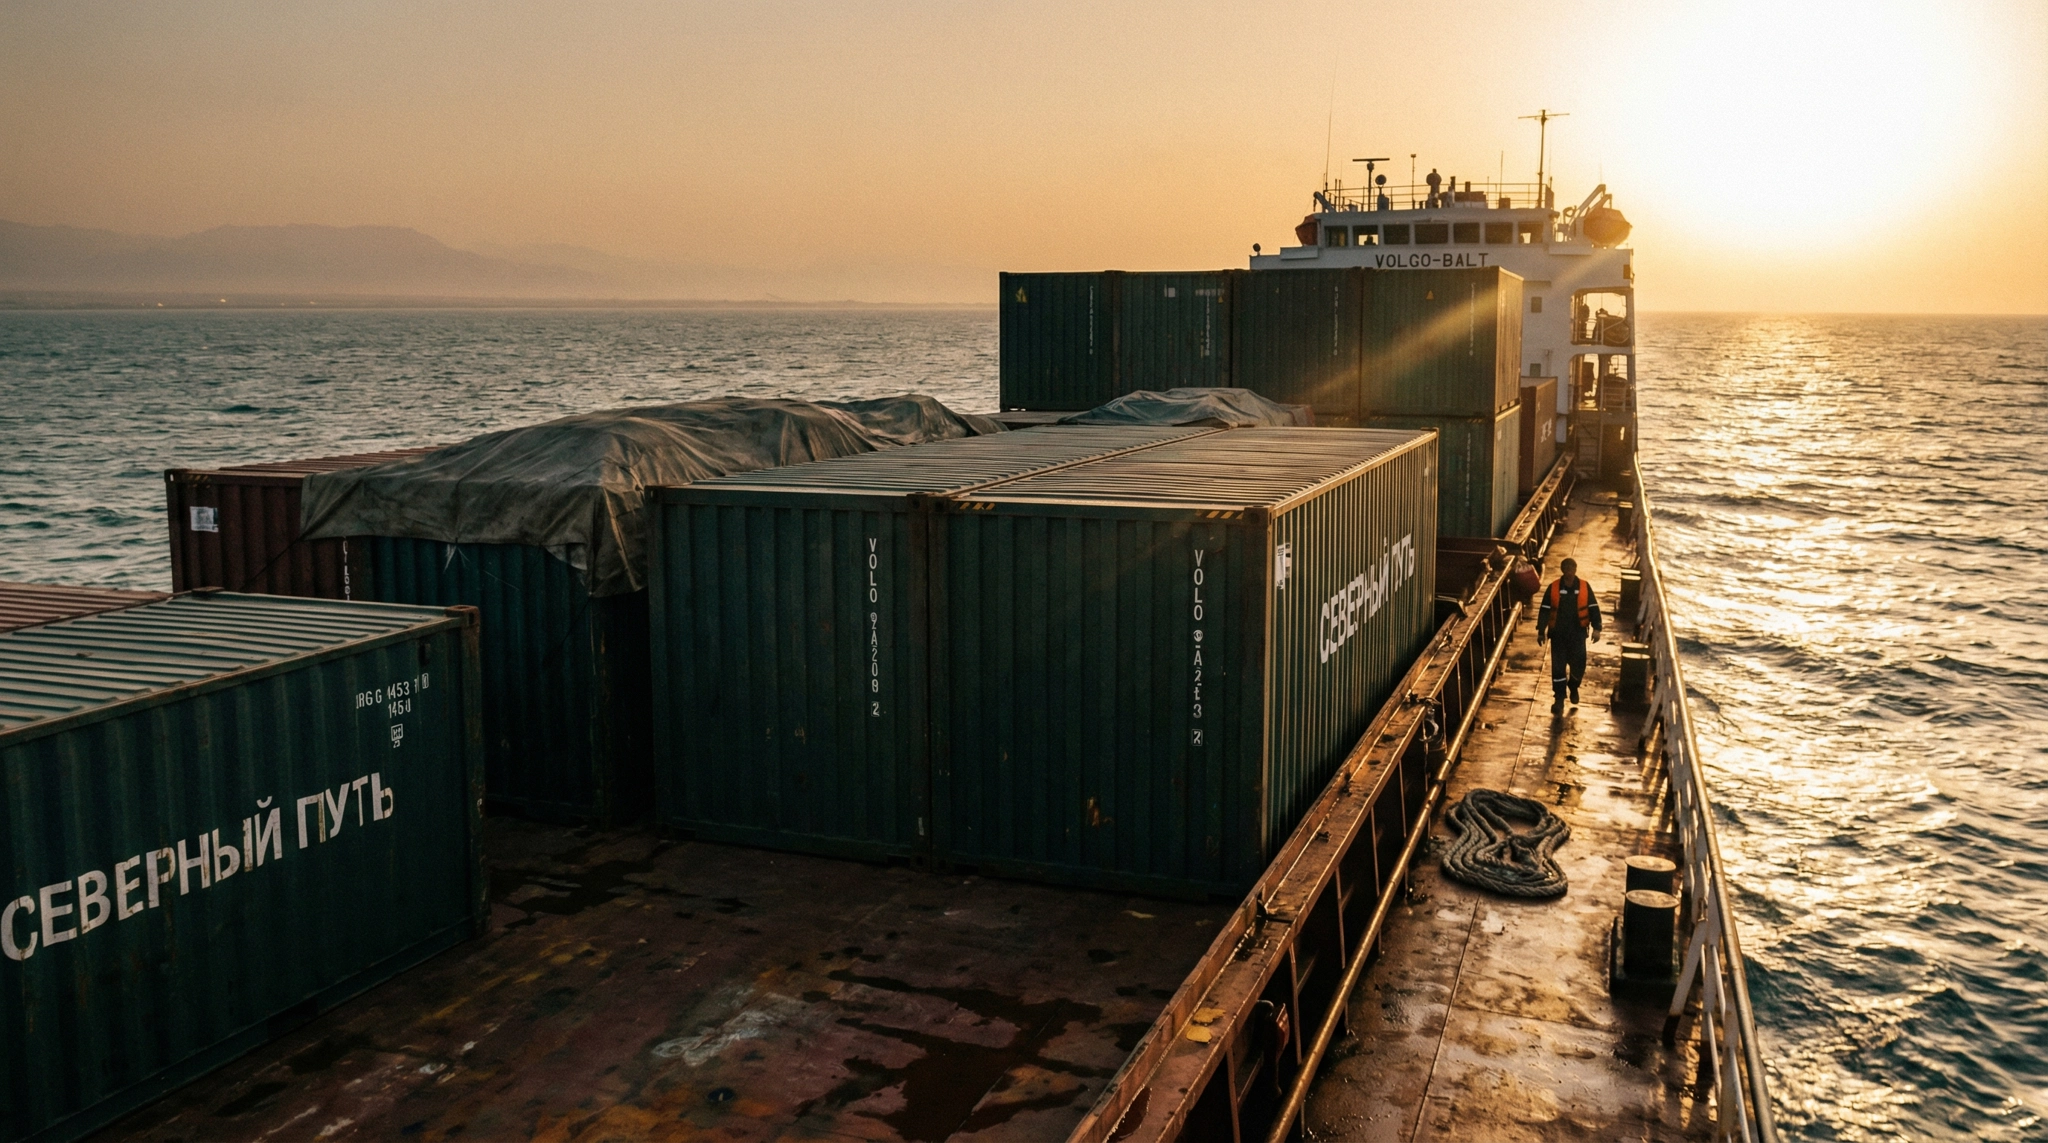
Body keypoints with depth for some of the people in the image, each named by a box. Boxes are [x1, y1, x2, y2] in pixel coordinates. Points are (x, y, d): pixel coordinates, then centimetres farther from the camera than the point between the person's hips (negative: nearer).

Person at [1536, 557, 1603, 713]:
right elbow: (1544, 610, -2)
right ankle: (1559, 699, 7)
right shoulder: (1553, 588, -5)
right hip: (1558, 633, 0)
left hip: (1577, 633, 0)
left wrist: (1596, 628, -9)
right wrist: (1541, 631, -6)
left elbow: (1593, 608, 0)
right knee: (1558, 667, -1)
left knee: (1578, 665, 7)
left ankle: (1573, 687, 38)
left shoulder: (1585, 587, -4)